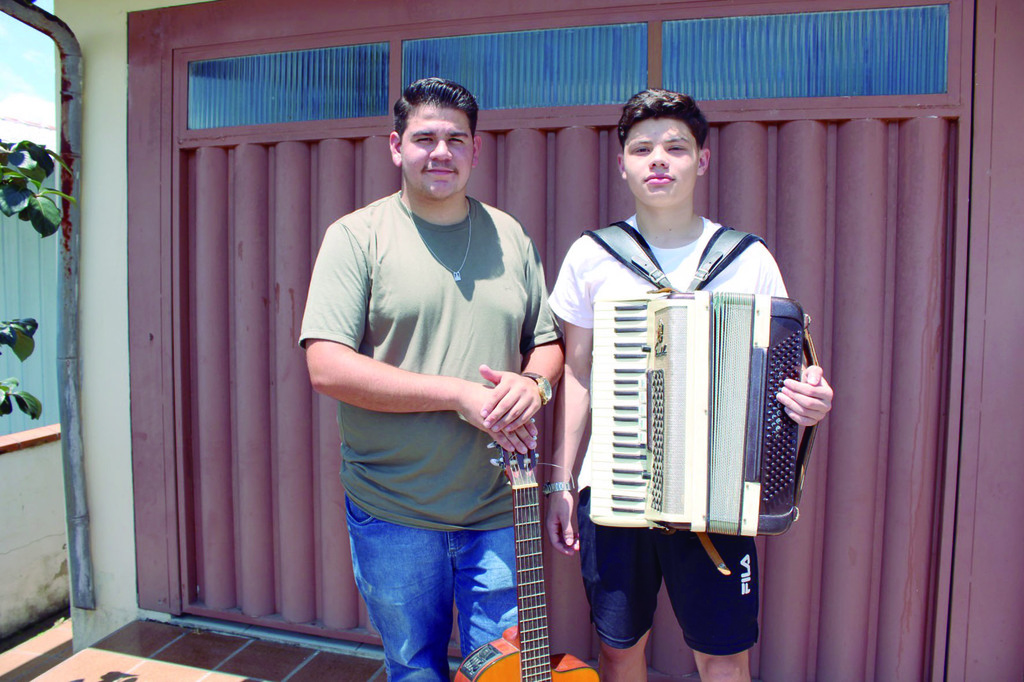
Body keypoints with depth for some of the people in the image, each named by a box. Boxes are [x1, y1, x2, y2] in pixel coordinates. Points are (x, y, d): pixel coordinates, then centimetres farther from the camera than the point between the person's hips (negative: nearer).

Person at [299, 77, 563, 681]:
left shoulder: (510, 237, 7)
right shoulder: (358, 236, -6)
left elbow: (549, 343, 13)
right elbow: (327, 366, -15)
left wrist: (534, 383, -11)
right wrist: (458, 394, -19)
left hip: (498, 507, 3)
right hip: (393, 511, -2)